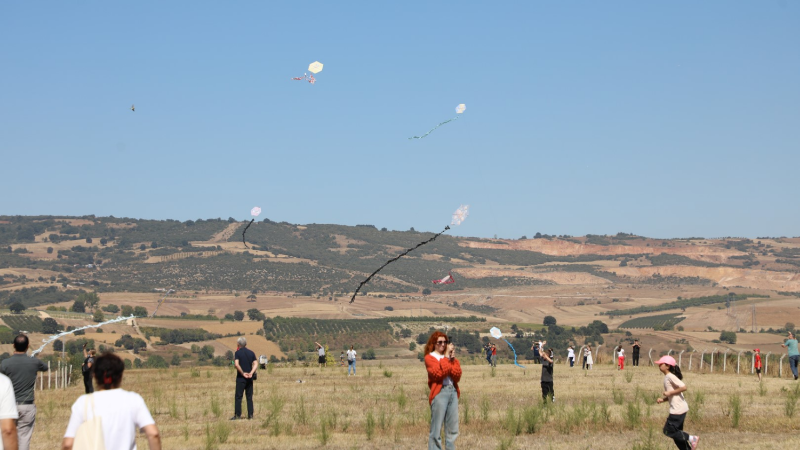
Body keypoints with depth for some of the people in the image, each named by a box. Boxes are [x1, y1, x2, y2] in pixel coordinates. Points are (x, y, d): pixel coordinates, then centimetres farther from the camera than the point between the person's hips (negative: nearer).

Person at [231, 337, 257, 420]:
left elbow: (236, 364, -19)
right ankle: (250, 415, 5)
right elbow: (255, 364, -1)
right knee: (249, 397, 8)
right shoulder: (251, 353, 9)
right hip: (249, 379, 4)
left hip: (241, 378, -4)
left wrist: (243, 373, -11)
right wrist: (251, 373, -10)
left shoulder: (237, 353, -5)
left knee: (238, 397, -1)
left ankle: (237, 415, -4)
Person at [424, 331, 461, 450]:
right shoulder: (429, 357, 2)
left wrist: (452, 359, -3)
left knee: (453, 429, 7)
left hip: (453, 391, 6)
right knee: (436, 429, -7)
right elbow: (439, 373, -15)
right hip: (439, 393, -6)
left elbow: (457, 376, 6)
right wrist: (446, 357, -7)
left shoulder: (450, 357, 19)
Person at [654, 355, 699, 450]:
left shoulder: (670, 377, -15)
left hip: (678, 409, -10)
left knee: (668, 431, -6)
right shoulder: (666, 377, 15)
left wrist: (669, 393, -18)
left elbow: (683, 387, -23)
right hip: (679, 409, 10)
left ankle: (691, 438, -2)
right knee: (676, 433, 13)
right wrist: (662, 399, 5)